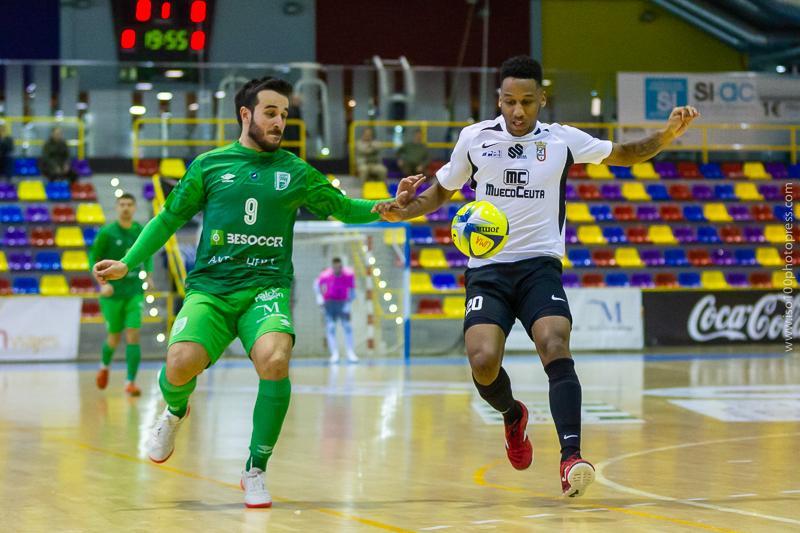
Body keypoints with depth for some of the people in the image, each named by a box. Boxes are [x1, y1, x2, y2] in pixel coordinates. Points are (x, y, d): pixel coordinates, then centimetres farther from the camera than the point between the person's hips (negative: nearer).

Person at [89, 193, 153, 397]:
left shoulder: (141, 231, 1)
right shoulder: (107, 233, -8)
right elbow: (94, 258, -4)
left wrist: (149, 275, 4)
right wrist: (103, 283, -15)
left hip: (135, 291, 2)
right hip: (112, 292, -2)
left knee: (133, 335, -11)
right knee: (114, 337, 8)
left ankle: (131, 382, -9)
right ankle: (104, 366, 41)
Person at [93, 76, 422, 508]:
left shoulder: (296, 172, 12)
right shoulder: (209, 165, 9)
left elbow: (344, 208, 21)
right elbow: (169, 218, 16)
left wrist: (390, 206, 4)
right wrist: (128, 263, 8)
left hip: (265, 289, 0)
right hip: (209, 288, 0)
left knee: (274, 360, -31)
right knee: (181, 363, -27)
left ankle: (255, 470, -12)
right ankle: (175, 412, 14)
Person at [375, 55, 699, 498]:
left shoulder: (562, 140, 5)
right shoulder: (474, 138, 6)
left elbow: (625, 154, 16)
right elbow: (442, 191, 21)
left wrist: (667, 134, -2)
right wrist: (404, 210, 3)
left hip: (540, 266, -1)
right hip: (487, 270, 1)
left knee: (555, 347, -26)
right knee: (483, 362, -19)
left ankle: (571, 459, -35)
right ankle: (513, 415, 17)